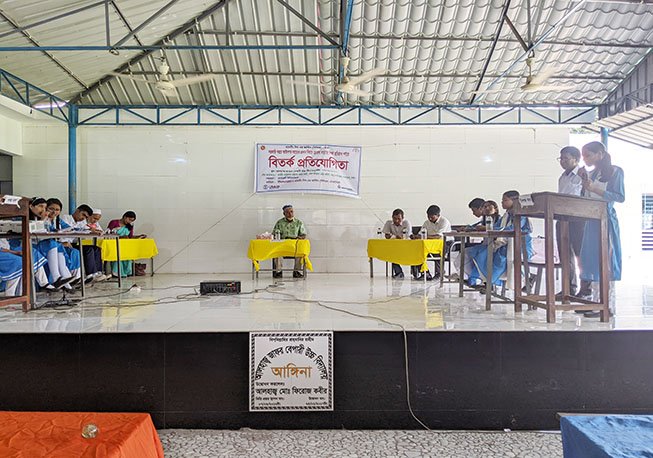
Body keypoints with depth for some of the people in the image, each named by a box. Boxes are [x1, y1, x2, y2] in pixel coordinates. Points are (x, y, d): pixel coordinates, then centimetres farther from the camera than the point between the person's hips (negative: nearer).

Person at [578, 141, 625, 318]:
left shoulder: (615, 171, -1)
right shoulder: (591, 174, 17)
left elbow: (620, 197, -11)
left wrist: (594, 188, -16)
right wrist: (584, 184, 6)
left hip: (606, 220, -7)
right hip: (591, 220, 7)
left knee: (605, 261, -8)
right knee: (591, 261, 6)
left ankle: (608, 306, -3)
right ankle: (596, 302, 13)